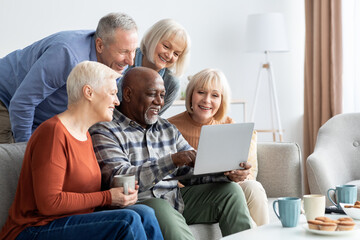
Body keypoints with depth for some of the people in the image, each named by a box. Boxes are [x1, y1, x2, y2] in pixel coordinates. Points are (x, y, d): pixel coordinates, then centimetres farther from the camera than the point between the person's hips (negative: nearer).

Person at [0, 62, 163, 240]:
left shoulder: (84, 135, 17)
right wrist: (107, 197, -15)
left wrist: (117, 191, -3)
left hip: (72, 224, 9)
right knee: (127, 221, -26)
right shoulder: (53, 133, -14)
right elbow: (49, 203, -20)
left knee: (144, 214, -16)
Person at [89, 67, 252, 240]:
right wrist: (172, 161, -29)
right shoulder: (104, 132, -5)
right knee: (160, 208, -38)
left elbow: (194, 170, 14)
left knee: (230, 190, -3)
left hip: (177, 198, 7)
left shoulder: (167, 129, 20)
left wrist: (227, 173, -8)